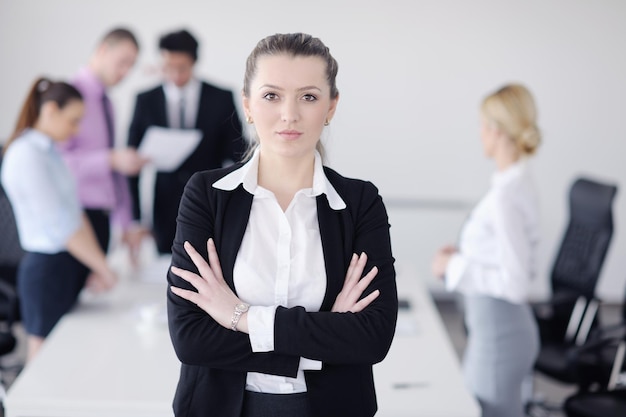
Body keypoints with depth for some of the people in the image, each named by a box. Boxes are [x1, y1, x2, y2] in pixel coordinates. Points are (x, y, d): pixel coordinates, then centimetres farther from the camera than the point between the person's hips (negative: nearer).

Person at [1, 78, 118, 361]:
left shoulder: (50, 151, 11)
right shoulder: (27, 155, -17)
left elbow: (76, 211, 9)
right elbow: (60, 224, -19)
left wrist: (98, 266, 3)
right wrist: (104, 268, -13)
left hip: (68, 266, 9)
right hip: (48, 269, -9)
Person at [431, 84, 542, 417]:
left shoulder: (505, 196, -24)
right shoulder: (518, 183, 5)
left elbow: (516, 283, -25)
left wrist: (455, 265, -16)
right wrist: (462, 254, 8)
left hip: (497, 334, -9)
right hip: (499, 327, 9)